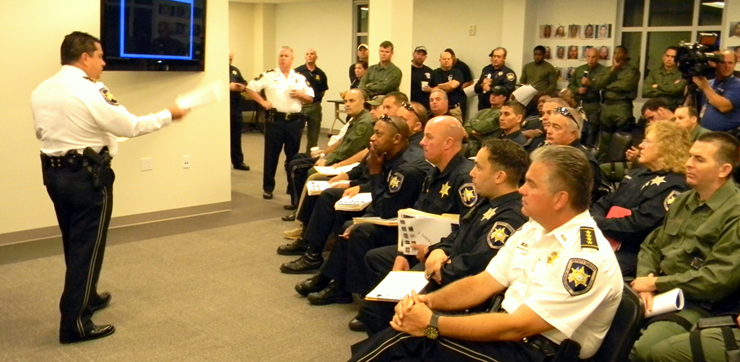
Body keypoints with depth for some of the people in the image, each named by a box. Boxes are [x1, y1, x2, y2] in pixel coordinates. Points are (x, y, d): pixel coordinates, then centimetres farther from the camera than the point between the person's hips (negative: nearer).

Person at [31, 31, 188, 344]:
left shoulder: (40, 91, 5)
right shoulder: (90, 92, -18)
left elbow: (42, 132, 15)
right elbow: (131, 126, -13)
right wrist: (168, 115, -2)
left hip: (54, 172, 8)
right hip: (87, 176, -8)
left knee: (74, 244, 20)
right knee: (87, 247, 0)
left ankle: (86, 298, 38)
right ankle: (75, 323, 4)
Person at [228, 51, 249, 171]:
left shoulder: (235, 70, 18)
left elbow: (244, 83, 20)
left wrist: (242, 87, -4)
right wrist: (228, 87, -22)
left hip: (236, 108, 6)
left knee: (236, 136, 11)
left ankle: (238, 161, 19)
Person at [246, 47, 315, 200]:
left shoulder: (300, 78, 8)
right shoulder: (269, 75, 1)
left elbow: (310, 98, 10)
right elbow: (250, 88, 3)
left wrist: (300, 95, -10)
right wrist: (263, 102, -5)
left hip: (295, 121, 2)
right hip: (275, 120, -2)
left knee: (293, 155, 9)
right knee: (271, 154, 4)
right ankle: (268, 188, 13)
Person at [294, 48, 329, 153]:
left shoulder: (320, 74, 7)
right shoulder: (298, 71, -4)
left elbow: (323, 90, 15)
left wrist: (318, 97, 2)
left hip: (315, 106, 3)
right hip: (300, 105, -3)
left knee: (313, 135, 10)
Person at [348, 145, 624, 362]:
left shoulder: (587, 258, -21)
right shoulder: (533, 228, 7)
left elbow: (517, 327, -24)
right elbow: (483, 283, 7)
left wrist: (433, 324, -23)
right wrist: (428, 301, -11)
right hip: (506, 330, 7)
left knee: (409, 337, -22)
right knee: (405, 327, -14)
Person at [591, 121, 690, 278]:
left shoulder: (673, 186, -8)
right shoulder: (638, 174, 21)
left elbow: (636, 227, -17)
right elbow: (606, 202, 16)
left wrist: (595, 222, -14)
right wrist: (590, 219, -5)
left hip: (629, 255, -8)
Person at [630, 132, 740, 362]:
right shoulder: (683, 200, 14)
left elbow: (719, 279, -18)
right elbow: (651, 246, 15)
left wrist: (655, 283, -13)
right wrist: (646, 281, -5)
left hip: (697, 307, -7)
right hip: (660, 294, 7)